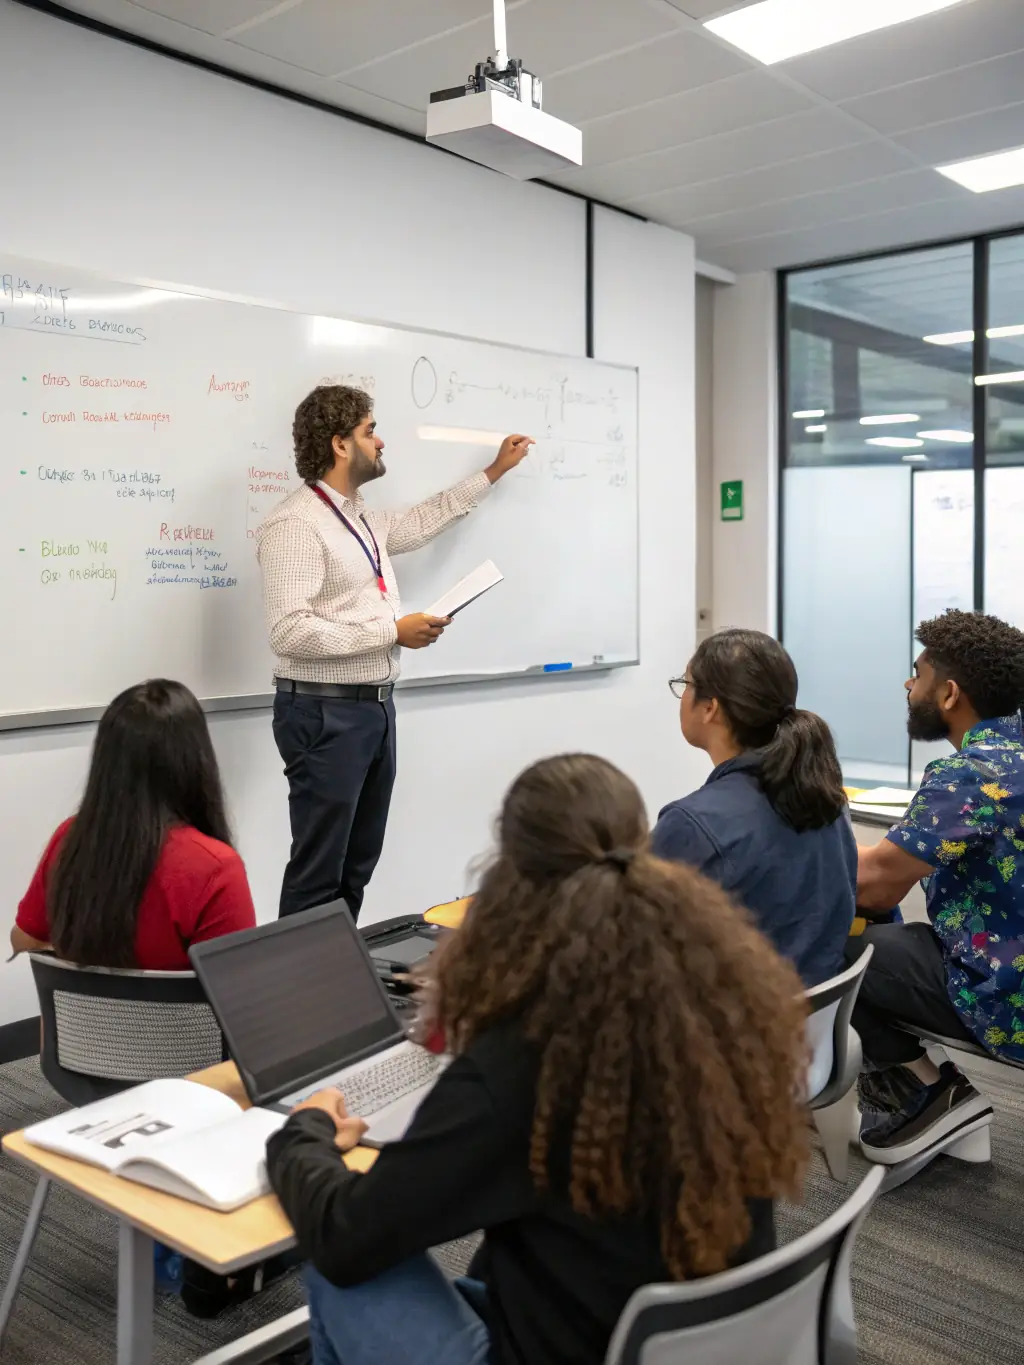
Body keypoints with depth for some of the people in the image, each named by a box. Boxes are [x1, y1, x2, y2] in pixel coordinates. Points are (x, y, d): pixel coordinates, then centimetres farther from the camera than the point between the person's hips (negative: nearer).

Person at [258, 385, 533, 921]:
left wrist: (494, 471, 35)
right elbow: (290, 632, -24)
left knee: (358, 863, 16)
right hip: (326, 713, -9)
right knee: (318, 871, -2)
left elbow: (422, 521, 32)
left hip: (374, 707, 9)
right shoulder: (295, 524, -16)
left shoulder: (364, 519, 12)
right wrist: (392, 630, -20)